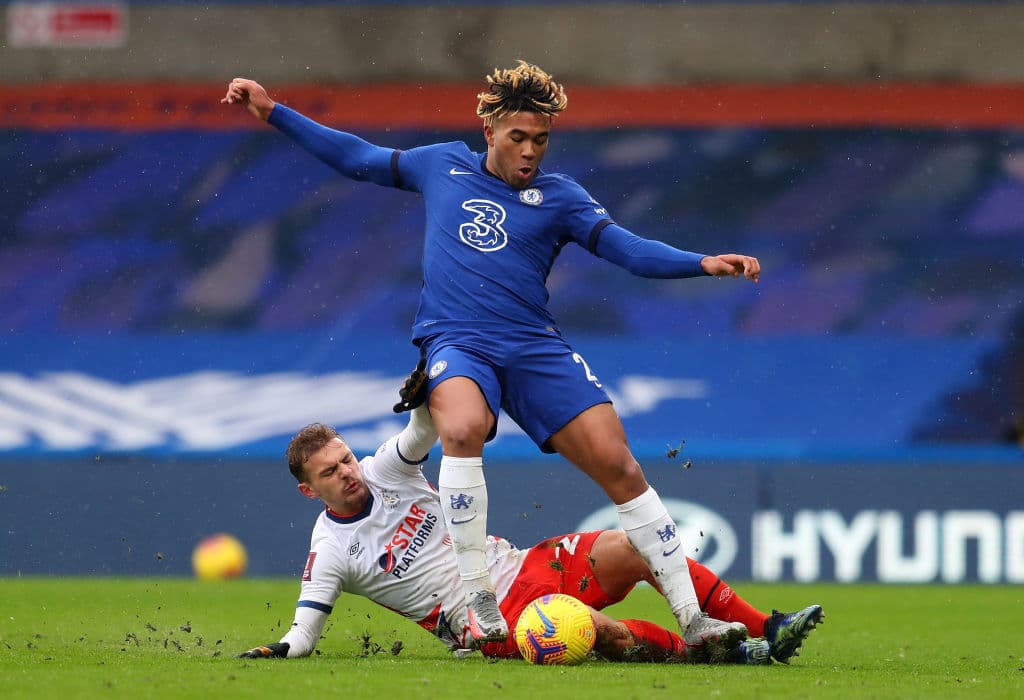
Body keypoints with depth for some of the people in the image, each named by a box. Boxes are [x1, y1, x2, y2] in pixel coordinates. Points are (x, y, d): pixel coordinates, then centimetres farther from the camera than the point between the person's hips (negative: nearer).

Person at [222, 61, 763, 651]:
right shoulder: (444, 166, 14)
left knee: (618, 464, -12)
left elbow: (632, 250, 0)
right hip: (455, 343, -1)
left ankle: (692, 618, -3)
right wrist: (273, 112, 23)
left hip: (535, 348, 1)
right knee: (463, 429, -35)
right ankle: (479, 604, -27)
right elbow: (358, 158, 25)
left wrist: (703, 264, -16)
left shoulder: (560, 197, 9)